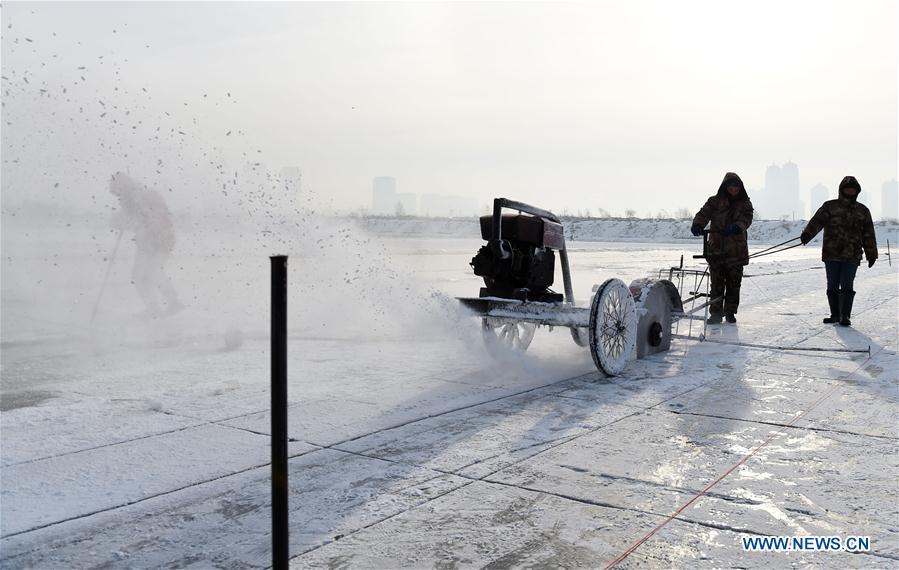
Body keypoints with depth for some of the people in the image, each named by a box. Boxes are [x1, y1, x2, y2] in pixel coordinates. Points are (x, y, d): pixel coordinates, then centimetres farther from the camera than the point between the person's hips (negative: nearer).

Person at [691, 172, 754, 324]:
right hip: (717, 249, -1)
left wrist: (736, 227, -29)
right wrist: (698, 225, -30)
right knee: (717, 283, -2)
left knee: (734, 283, 5)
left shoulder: (745, 203, 9)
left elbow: (746, 219, -7)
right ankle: (715, 314, 5)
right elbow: (704, 213, -8)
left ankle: (730, 312, 17)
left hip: (737, 250, 1)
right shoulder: (715, 201, 6)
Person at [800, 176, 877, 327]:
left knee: (847, 286, -6)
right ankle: (835, 315, 18)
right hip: (831, 254, 0)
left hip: (852, 257, 0)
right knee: (832, 286, 7)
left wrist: (871, 254, 15)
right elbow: (817, 221, -12)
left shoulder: (863, 211, 12)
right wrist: (807, 234, -31)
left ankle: (845, 316, 1)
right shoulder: (830, 206, 4)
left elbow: (868, 235, 15)